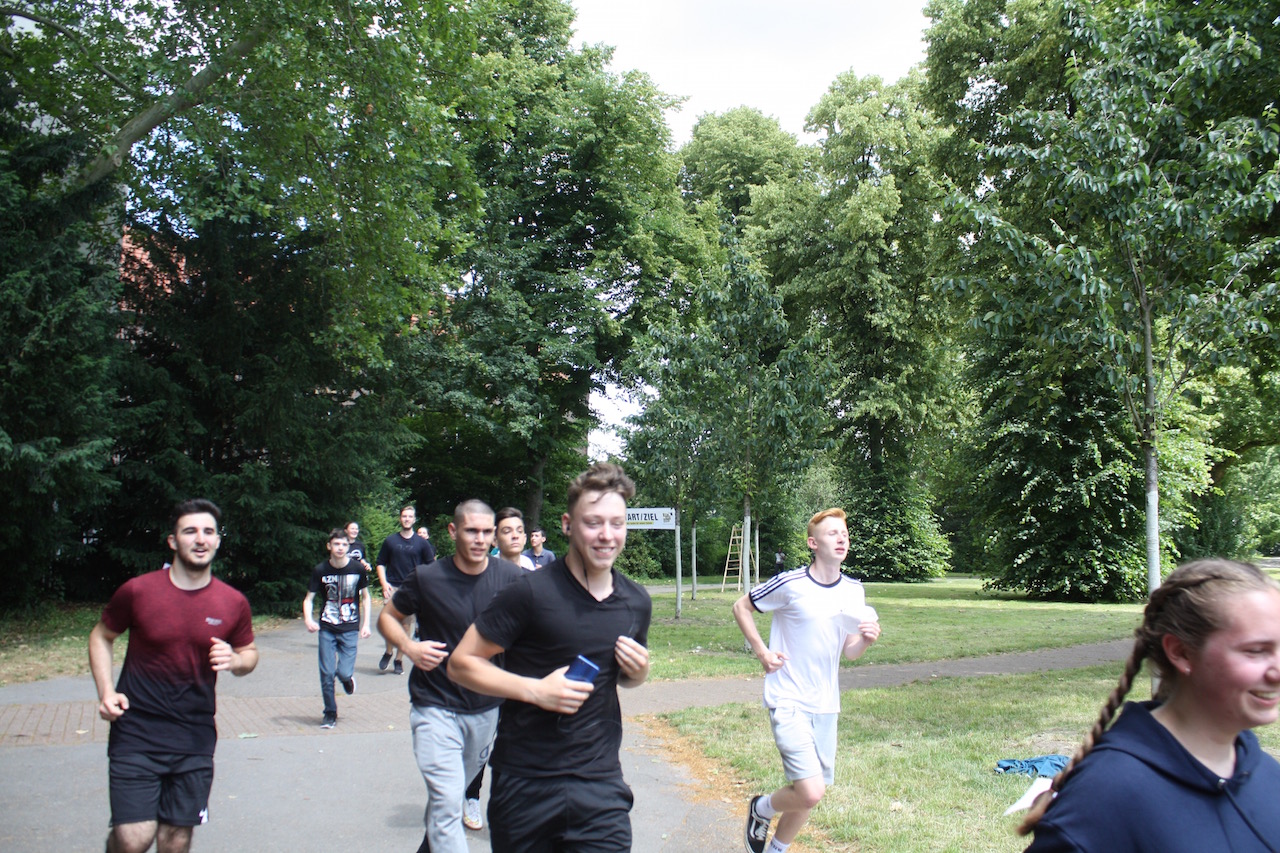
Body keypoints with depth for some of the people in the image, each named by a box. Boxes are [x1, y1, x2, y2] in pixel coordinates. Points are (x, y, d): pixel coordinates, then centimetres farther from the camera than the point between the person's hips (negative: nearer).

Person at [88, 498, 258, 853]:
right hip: (136, 733, -2)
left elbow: (250, 653, 14)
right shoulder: (138, 591, -6)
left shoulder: (233, 603, -1)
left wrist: (235, 661, -10)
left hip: (195, 738, 2)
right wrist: (105, 691, -4)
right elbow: (101, 637, 10)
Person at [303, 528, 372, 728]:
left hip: (349, 629, -1)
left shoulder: (357, 569, -5)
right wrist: (308, 620, -18)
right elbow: (308, 599, 0)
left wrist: (366, 624, 1)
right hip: (326, 629, 1)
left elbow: (365, 597, 7)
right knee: (327, 674, 0)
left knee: (344, 672, -10)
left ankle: (348, 677, 28)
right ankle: (330, 713, 19)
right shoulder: (320, 570, -5)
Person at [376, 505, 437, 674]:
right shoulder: (390, 541, 8)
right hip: (393, 586, 0)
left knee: (405, 624, 3)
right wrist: (384, 583, -3)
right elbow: (381, 564, 12)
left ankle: (398, 659, 15)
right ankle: (388, 651, 7)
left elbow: (430, 565, 10)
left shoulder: (422, 542, 7)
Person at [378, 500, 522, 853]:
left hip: (487, 706, 3)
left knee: (459, 787, 23)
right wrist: (409, 646, -17)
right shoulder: (427, 578, -11)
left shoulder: (510, 577, -8)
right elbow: (387, 617, 3)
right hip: (436, 706, -3)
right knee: (447, 800, -14)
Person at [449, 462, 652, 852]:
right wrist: (535, 689, -20)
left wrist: (638, 672, -2)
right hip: (524, 784, -3)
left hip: (600, 782, 3)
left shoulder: (637, 602, 4)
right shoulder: (532, 591, -13)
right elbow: (461, 663, -9)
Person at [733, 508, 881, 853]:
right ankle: (761, 809, 15)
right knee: (810, 792, -17)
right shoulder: (790, 584, -13)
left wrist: (866, 639, -10)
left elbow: (849, 652, 11)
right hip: (788, 701, -6)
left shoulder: (854, 591, 5)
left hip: (825, 704, 6)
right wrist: (761, 651, -8)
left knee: (808, 796, 13)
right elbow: (741, 607, 0)